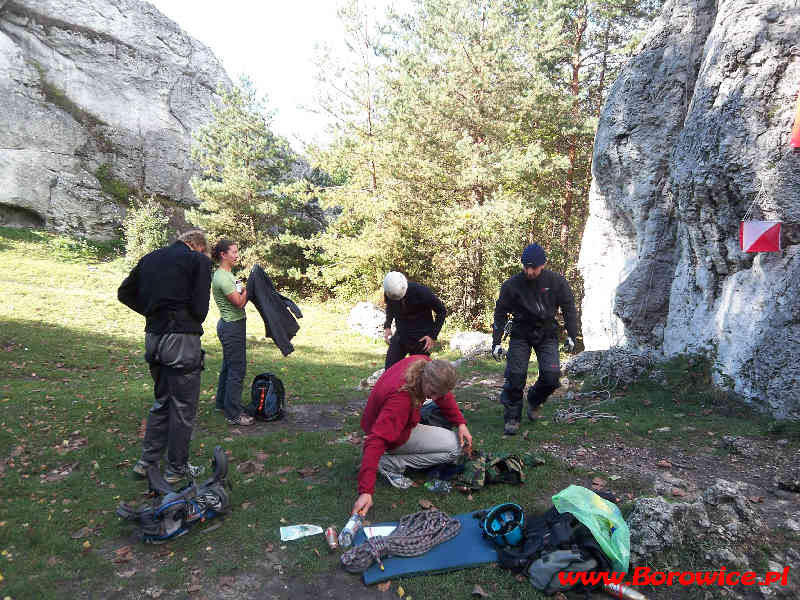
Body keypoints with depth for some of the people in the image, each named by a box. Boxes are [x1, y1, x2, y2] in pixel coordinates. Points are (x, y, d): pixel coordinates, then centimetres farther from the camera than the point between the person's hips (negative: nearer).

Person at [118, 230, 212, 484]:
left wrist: (151, 312, 15)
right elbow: (199, 307, -14)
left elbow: (124, 294, 14)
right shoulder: (199, 260, -6)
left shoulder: (149, 259, 13)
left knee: (161, 401, 22)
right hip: (182, 340, -7)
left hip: (153, 337, 7)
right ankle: (176, 468, 17)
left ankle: (147, 461, 28)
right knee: (183, 406, 7)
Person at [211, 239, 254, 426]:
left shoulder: (227, 274, 12)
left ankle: (222, 402, 35)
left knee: (228, 366, 20)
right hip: (232, 326, -11)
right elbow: (239, 302, -20)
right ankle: (233, 413, 1)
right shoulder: (221, 277, -19)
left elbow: (240, 298, 16)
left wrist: (245, 289, 1)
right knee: (237, 369, -6)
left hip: (230, 325, 11)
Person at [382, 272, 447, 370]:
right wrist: (387, 326, -2)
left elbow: (442, 311, -10)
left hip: (420, 338, -4)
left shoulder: (422, 292, -24)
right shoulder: (388, 292, -12)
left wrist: (433, 335, -15)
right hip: (400, 335, 4)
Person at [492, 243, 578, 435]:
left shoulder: (556, 282, -8)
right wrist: (496, 342, -4)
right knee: (515, 376, -11)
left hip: (547, 334, 1)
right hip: (521, 335, -1)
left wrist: (572, 335, 2)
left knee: (551, 376, -12)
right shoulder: (512, 285, -11)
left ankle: (534, 400, 21)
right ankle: (512, 416, 7)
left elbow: (568, 308, 5)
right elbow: (500, 314, -2)